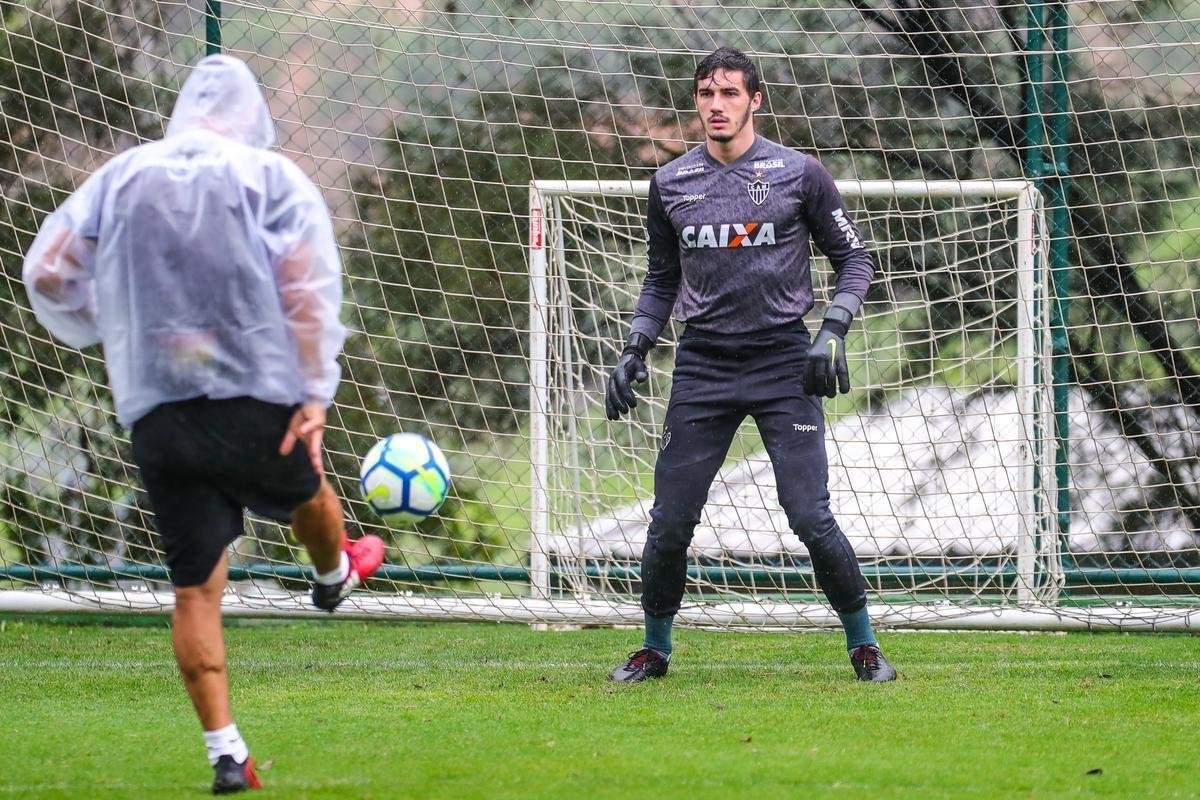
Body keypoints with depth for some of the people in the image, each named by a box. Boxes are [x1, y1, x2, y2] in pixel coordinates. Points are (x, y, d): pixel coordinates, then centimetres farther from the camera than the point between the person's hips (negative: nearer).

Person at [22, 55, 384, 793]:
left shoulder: (119, 178, 8)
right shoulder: (271, 177, -1)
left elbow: (47, 272, 6)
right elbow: (307, 286, -10)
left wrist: (105, 330, 22)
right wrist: (315, 394, -10)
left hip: (156, 409, 2)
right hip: (255, 397, -2)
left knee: (196, 587, 4)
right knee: (309, 490, 32)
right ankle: (336, 574, 62)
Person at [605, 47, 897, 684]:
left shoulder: (800, 173, -1)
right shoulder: (671, 183, 8)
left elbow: (854, 258, 6)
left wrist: (833, 332, -8)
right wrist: (634, 352, 9)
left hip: (784, 364, -3)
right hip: (702, 365, 3)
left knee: (811, 518, -11)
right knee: (670, 523, -2)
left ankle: (863, 644, 6)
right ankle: (655, 649, 17)